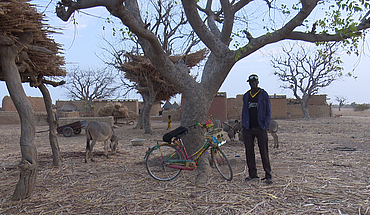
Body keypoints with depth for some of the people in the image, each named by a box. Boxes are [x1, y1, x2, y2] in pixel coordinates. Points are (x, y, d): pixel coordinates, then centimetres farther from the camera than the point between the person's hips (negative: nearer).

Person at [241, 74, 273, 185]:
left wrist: (265, 125, -7)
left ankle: (268, 175, 6)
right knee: (249, 151, 6)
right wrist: (244, 124, 9)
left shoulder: (263, 94, 4)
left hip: (260, 128, -4)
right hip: (248, 129, 4)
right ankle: (252, 174, 17)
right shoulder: (246, 96, 15)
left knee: (264, 152, -3)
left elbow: (268, 112, 4)